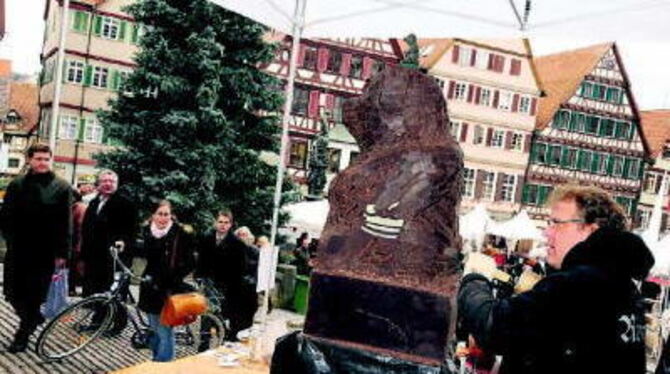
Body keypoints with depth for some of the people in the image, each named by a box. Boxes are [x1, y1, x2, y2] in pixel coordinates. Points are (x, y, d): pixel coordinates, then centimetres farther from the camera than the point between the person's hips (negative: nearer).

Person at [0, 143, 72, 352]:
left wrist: (62, 252, -7)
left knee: (34, 295, 4)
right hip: (18, 251, 3)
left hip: (45, 253, -3)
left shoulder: (61, 187, -3)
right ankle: (32, 320, 35)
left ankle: (23, 335, 20)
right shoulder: (17, 185, 4)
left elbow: (65, 223, -4)